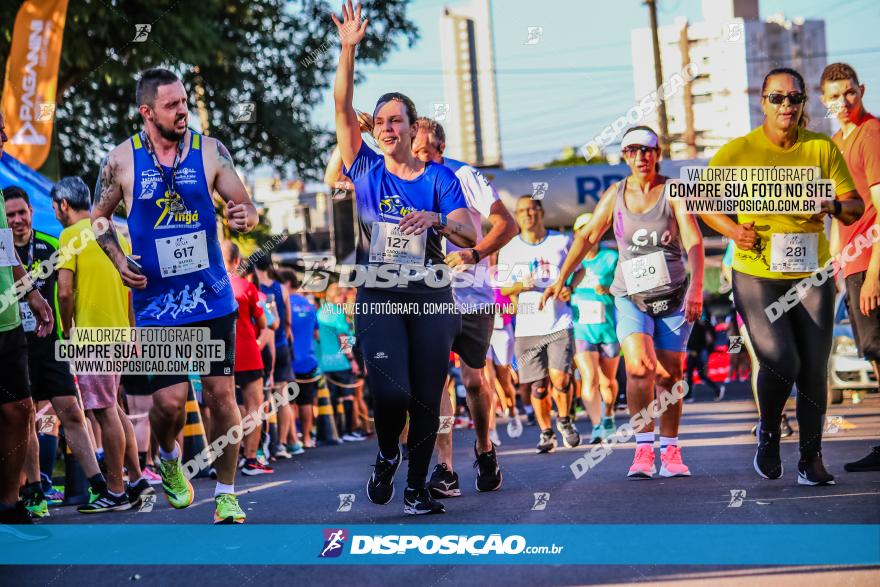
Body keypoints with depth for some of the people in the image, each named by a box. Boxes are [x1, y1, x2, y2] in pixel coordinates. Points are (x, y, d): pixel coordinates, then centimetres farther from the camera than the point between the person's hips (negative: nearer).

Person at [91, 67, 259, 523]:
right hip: (156, 302, -1)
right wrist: (117, 259, -6)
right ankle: (168, 457, 28)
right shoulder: (121, 161, -3)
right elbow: (99, 217, 10)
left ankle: (226, 494, 13)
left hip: (211, 297, 1)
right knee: (171, 400, -7)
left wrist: (245, 216, -21)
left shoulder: (209, 151, -1)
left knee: (221, 392, 0)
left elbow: (246, 206, 2)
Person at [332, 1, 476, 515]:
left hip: (431, 296, 1)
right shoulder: (366, 169, 5)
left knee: (427, 396, 2)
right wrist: (349, 50, -17)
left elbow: (471, 235, -7)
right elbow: (343, 109, -6)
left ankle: (417, 487, 16)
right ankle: (387, 457, 15)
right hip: (379, 295, -1)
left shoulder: (439, 177, 3)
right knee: (391, 389, -16)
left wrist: (435, 219, -27)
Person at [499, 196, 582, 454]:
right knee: (538, 386, 0)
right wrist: (521, 286, -13)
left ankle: (565, 421, 14)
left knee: (560, 378, -13)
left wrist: (569, 288, -4)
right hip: (527, 328, 1)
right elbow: (503, 288, 9)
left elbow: (579, 269, 16)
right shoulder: (509, 249, 3)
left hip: (559, 324, -1)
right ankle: (546, 433, 20)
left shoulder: (562, 242, 2)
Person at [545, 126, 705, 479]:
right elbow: (587, 237, 14)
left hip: (673, 296, -1)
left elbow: (694, 243, -11)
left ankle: (670, 452, 13)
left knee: (670, 376, 0)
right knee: (637, 368, -20)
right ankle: (643, 449, -14)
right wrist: (561, 278, 10)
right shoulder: (616, 195, 5)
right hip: (630, 296, 1)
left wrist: (696, 288, -24)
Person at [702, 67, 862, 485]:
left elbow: (856, 206, 4)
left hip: (811, 273, 2)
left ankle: (811, 458, 16)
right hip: (756, 274, -2)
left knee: (814, 369, 2)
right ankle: (768, 433, 14)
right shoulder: (738, 151, -3)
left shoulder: (822, 149, 2)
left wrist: (834, 206, -18)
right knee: (781, 362, -15)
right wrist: (732, 230, -11)